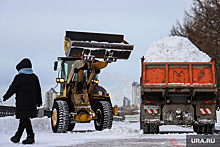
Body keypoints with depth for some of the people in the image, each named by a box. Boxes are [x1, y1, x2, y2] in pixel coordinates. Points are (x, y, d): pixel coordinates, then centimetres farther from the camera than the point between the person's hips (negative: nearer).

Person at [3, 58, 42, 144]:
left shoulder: (19, 77, -10)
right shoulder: (34, 77, 9)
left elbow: (12, 89, -7)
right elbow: (38, 90, 16)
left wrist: (5, 97, 8)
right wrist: (39, 101, 27)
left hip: (22, 102, -7)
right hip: (32, 101, 7)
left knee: (24, 119, -4)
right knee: (23, 119, 13)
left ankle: (30, 136, -10)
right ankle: (17, 136, 21)